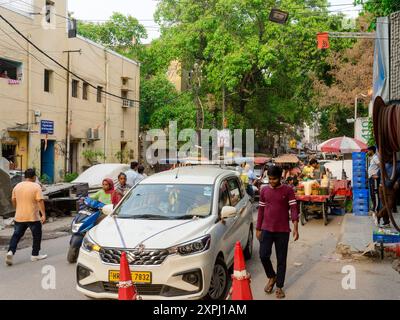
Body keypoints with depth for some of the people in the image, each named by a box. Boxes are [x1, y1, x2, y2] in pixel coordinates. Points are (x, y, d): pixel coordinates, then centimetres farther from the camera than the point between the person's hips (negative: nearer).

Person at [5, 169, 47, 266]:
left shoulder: (17, 186, 7)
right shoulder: (36, 187, -9)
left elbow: (13, 200, 15)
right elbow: (40, 201, -16)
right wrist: (43, 214, -16)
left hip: (19, 217, 5)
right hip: (33, 217, -4)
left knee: (16, 235, 12)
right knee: (37, 235, 11)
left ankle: (11, 251, -6)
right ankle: (35, 255, 16)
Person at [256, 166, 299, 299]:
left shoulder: (288, 190, -4)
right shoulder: (264, 191, 5)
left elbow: (294, 208, -8)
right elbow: (261, 210, 10)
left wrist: (295, 228, -18)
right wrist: (258, 229, 10)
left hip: (283, 230, -2)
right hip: (266, 229, 2)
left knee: (281, 260, 5)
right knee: (263, 255, -7)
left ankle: (279, 287, 18)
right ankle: (272, 277, 21)